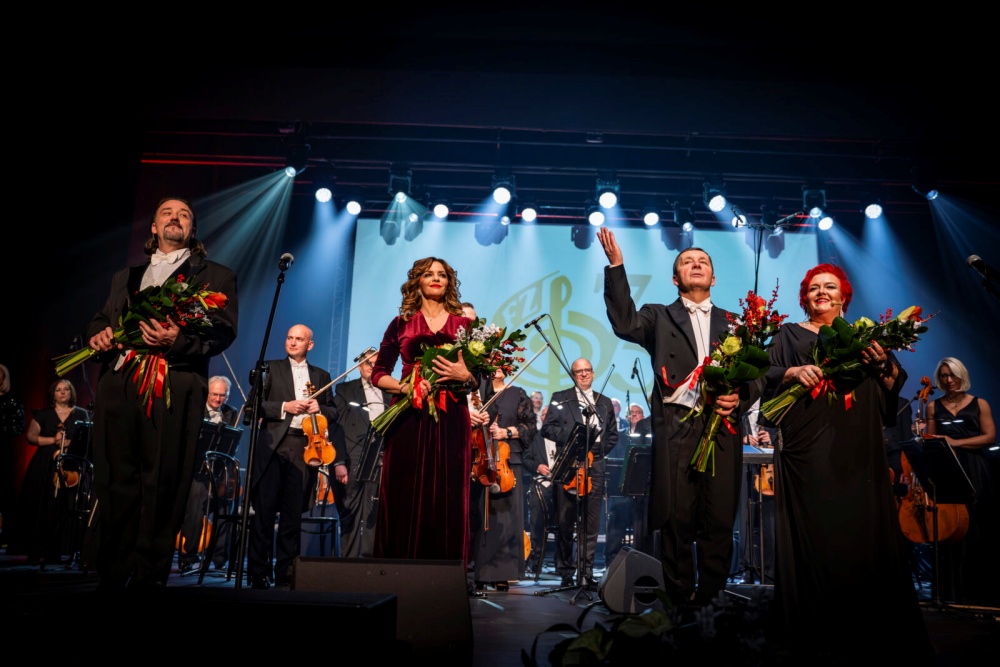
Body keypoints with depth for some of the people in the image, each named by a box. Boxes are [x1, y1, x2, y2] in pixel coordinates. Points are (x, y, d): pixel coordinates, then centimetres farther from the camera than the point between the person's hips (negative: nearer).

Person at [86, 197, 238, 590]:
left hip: (173, 385, -4)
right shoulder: (126, 277, 29)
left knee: (161, 486, -7)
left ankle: (149, 579, 1)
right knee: (115, 483, 4)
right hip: (117, 384, 5)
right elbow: (101, 319, 28)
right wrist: (97, 334, 3)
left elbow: (223, 332, -1)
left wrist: (178, 339, -19)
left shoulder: (216, 276, 13)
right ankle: (111, 577, 14)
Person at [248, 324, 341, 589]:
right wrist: (284, 406, -10)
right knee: (264, 510, -1)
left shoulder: (321, 375, 17)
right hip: (273, 446, -1)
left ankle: (285, 574, 11)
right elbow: (257, 403, 2)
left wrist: (320, 408, -5)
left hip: (305, 448, 1)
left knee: (293, 514, 3)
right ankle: (259, 573, 8)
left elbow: (333, 412, 16)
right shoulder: (273, 368, 12)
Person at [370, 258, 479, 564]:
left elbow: (479, 380, 8)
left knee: (447, 498, -1)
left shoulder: (465, 324, 10)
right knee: (404, 497, 0)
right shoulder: (401, 323, 10)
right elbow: (378, 373, 7)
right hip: (408, 419, 0)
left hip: (450, 420, 0)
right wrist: (403, 386, -11)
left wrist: (464, 375, -13)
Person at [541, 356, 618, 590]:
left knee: (590, 525, 1)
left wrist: (597, 451, 3)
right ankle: (566, 571, 15)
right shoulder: (560, 398, 8)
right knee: (565, 523, 3)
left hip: (595, 468, 2)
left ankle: (586, 573, 7)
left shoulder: (605, 402, 17)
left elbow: (613, 435, 18)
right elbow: (547, 428, 0)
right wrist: (570, 436, -13)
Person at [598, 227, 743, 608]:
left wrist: (739, 397, -7)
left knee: (719, 521, 1)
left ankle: (712, 599, 13)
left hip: (722, 427, 2)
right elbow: (626, 324, -6)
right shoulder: (660, 317, 14)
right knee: (677, 519, -2)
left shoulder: (733, 323, 20)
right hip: (676, 427, -2)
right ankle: (680, 600, 10)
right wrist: (616, 266, -10)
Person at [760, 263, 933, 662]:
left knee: (864, 533, -1)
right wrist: (793, 372, -17)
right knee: (813, 536, -5)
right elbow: (767, 376, 2)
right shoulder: (789, 335, 13)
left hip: (857, 454, 3)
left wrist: (884, 364, -7)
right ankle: (817, 636, 3)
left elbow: (893, 389, 12)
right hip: (807, 453, -2)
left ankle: (873, 633, 11)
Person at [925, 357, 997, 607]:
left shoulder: (979, 404, 7)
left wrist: (957, 442, -12)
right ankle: (953, 591, 2)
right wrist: (923, 439, -10)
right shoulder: (934, 406, 12)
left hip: (975, 473, -1)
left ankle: (979, 591, 4)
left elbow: (990, 436, -3)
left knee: (978, 532, -4)